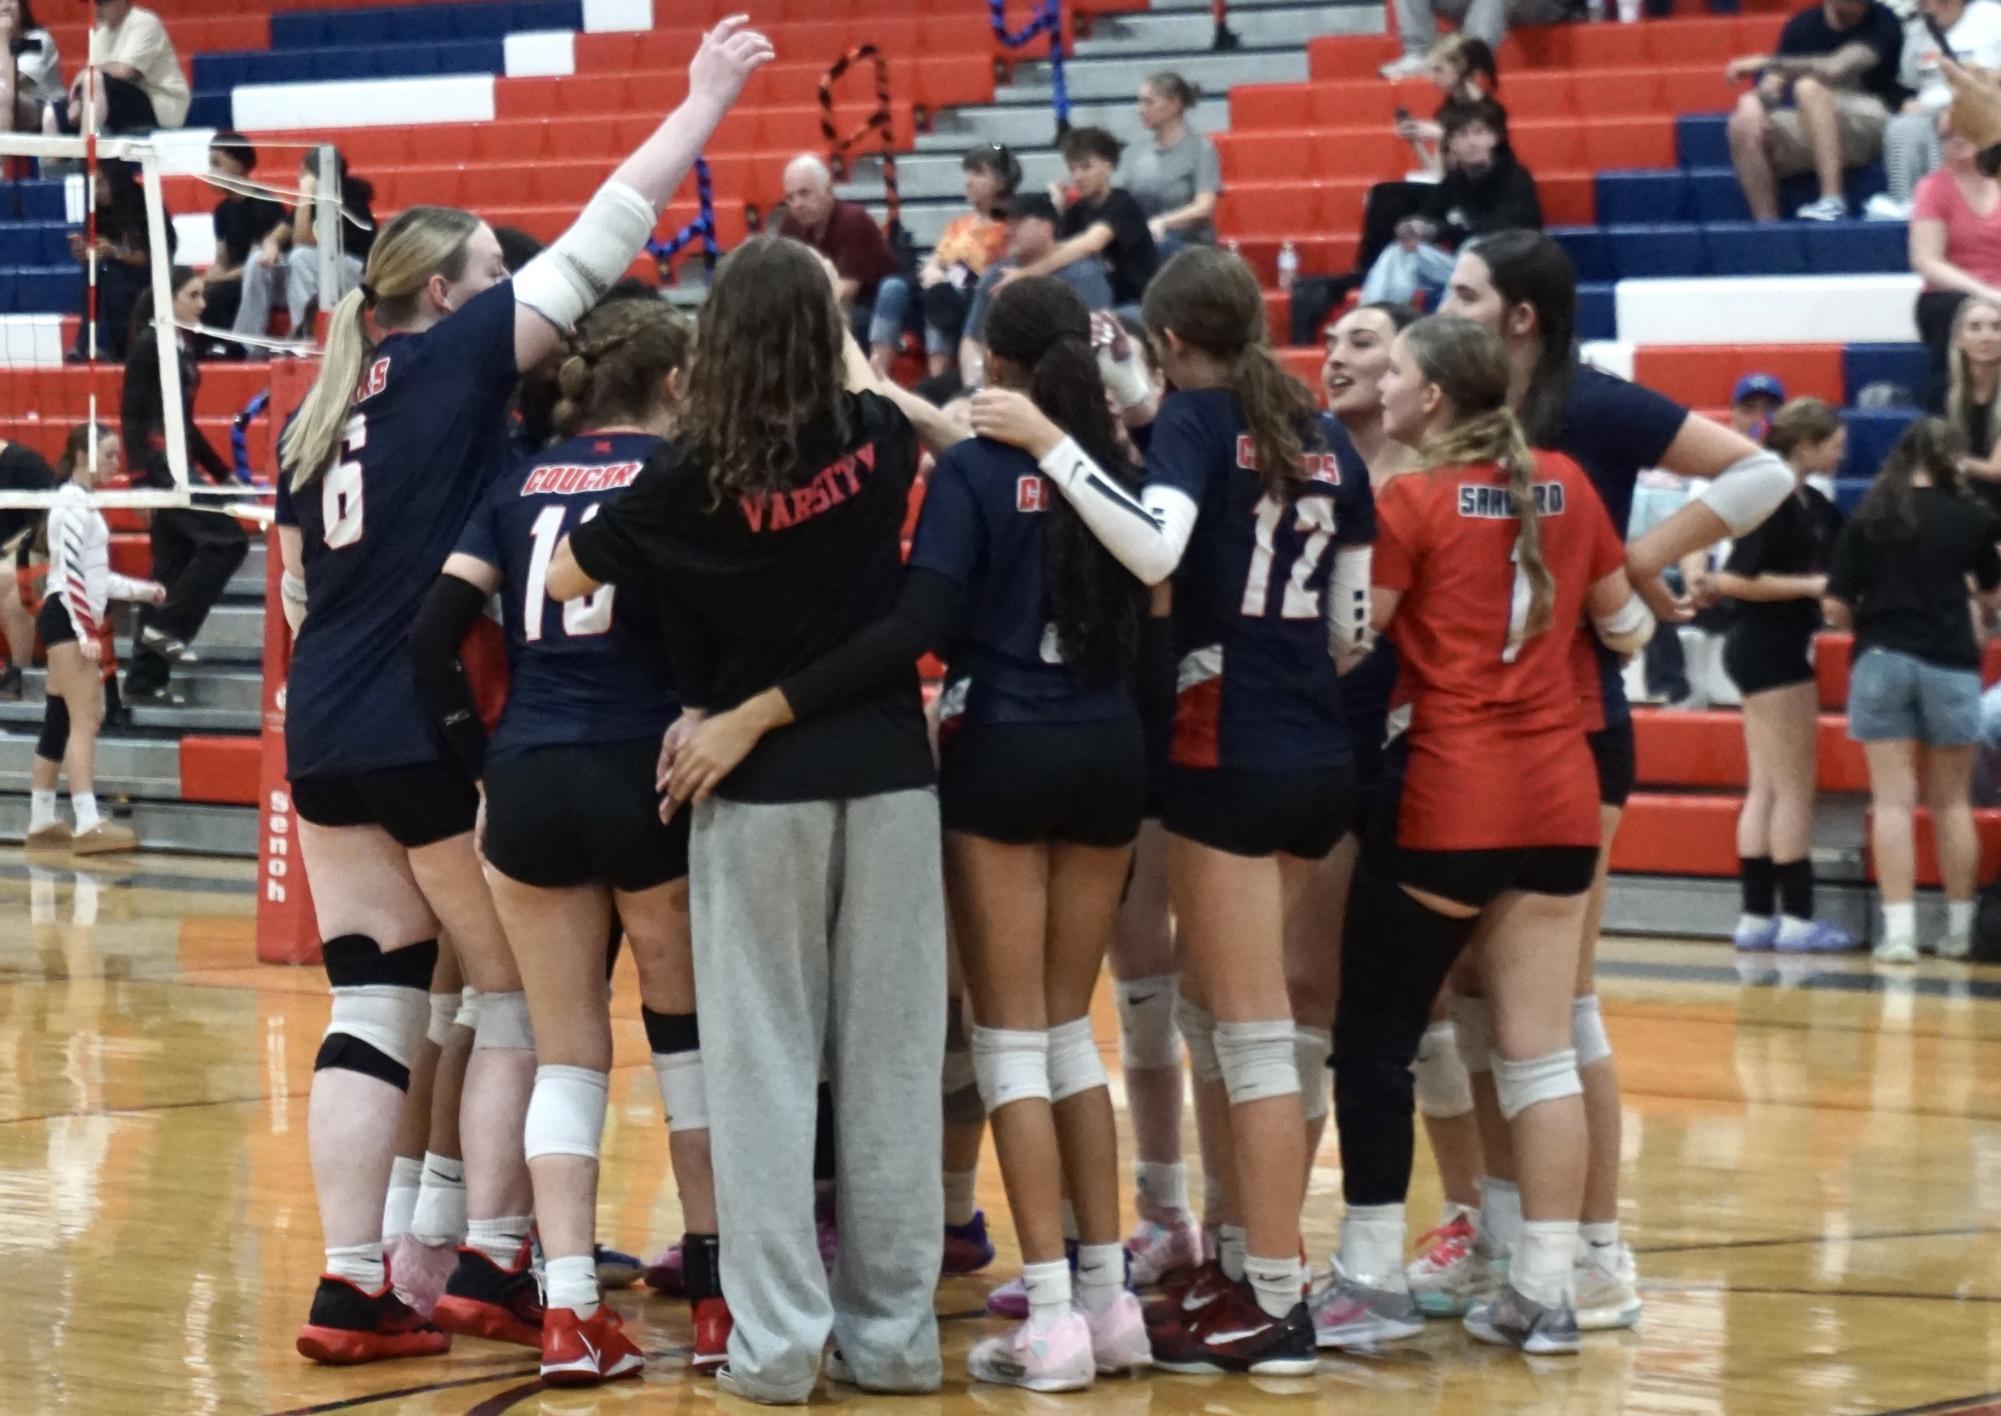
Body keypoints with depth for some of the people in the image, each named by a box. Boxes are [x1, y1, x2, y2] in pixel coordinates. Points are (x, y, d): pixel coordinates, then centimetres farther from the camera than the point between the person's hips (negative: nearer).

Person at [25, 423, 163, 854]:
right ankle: (88, 826, -22)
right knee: (84, 721, -16)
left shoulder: (83, 503, 18)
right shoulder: (74, 503, -12)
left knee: (60, 722, 10)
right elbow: (70, 573, -19)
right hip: (68, 619, -10)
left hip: (77, 622, 10)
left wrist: (142, 590, 25)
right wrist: (86, 633, -23)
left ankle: (41, 823, 13)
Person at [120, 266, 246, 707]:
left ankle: (145, 681, 10)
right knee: (228, 539, -15)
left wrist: (221, 472, 23)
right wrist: (147, 478, -21)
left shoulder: (181, 347, 16)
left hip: (180, 468, 9)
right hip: (161, 468, -9)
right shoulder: (149, 346, -10)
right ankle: (168, 626, -8)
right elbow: (131, 418, -14)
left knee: (172, 570, 8)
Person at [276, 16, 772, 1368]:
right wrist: (703, 105, 1)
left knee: (374, 1007, 6)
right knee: (520, 1003, 6)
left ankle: (352, 1289, 1)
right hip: (438, 735, -7)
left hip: (327, 736, 7)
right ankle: (492, 1269, 6)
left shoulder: (320, 413, 13)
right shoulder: (456, 359, -5)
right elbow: (596, 243, -5)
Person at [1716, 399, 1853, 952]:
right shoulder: (1772, 501, -17)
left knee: (1767, 788, 10)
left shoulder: (1810, 505, 11)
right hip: (1769, 652, -10)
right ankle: (1796, 918, 1)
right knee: (1794, 788, -4)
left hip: (1781, 652, 10)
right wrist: (1814, 586, -21)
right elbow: (1734, 579, -22)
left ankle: (1757, 916, 12)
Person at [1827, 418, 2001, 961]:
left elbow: (1835, 606, -4)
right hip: (1950, 664, 0)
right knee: (1951, 802, 11)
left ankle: (1898, 930, -6)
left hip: (1882, 661, 0)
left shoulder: (1868, 519, -1)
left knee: (1892, 801, 1)